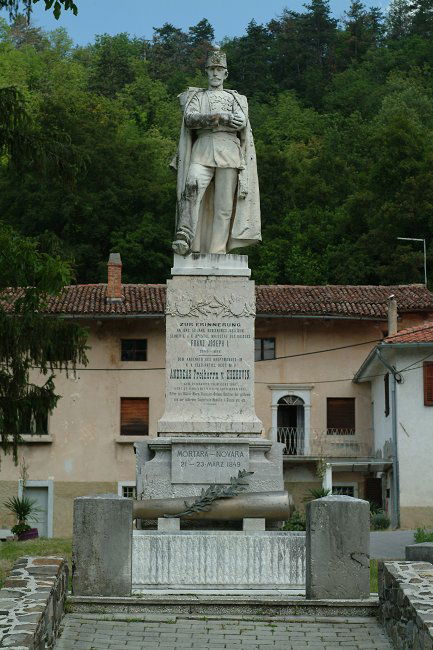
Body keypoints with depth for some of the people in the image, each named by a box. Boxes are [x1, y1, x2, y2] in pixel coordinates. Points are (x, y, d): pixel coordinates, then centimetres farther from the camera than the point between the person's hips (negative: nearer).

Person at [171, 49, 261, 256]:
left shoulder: (235, 99, 23)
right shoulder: (197, 96, 22)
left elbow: (241, 122, 3)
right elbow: (189, 118, 2)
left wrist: (219, 116, -7)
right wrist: (210, 117, -15)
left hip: (228, 152, 1)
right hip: (202, 150, -1)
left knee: (224, 204, -7)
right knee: (192, 187, -27)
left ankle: (218, 250, -9)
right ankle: (184, 237, -33)